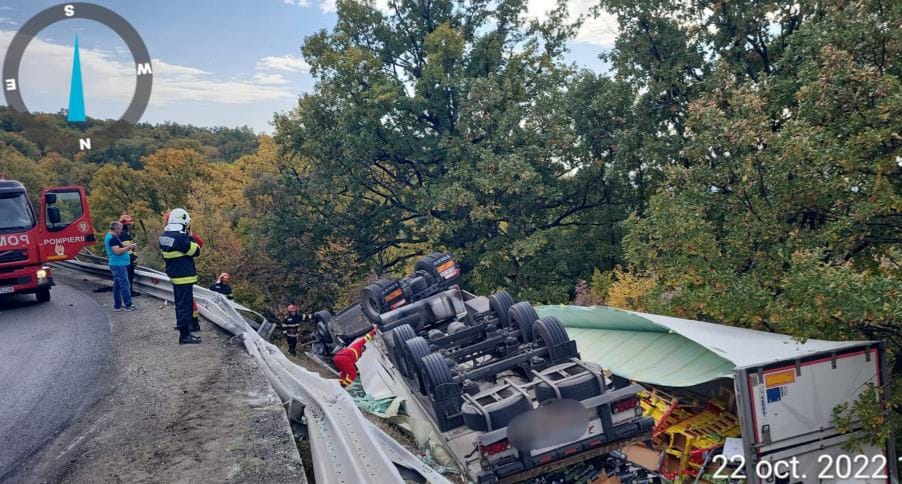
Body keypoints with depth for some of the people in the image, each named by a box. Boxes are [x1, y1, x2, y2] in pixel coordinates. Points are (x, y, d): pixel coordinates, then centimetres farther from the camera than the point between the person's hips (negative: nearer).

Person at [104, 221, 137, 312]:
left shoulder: (109, 236, 15)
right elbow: (117, 251, -26)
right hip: (119, 265, -11)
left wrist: (126, 246, 10)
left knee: (117, 285, 13)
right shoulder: (113, 238, -18)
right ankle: (128, 305, -1)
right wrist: (128, 247, -15)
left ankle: (117, 305, 18)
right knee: (125, 285, -5)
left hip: (116, 264, 11)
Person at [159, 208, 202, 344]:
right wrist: (190, 236, -6)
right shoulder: (180, 237, -22)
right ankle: (184, 335, -2)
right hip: (184, 277, -9)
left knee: (181, 303, 22)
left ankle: (182, 324, 34)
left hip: (174, 275, 9)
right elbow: (196, 251, -15)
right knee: (185, 305, -5)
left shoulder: (164, 236, 7)